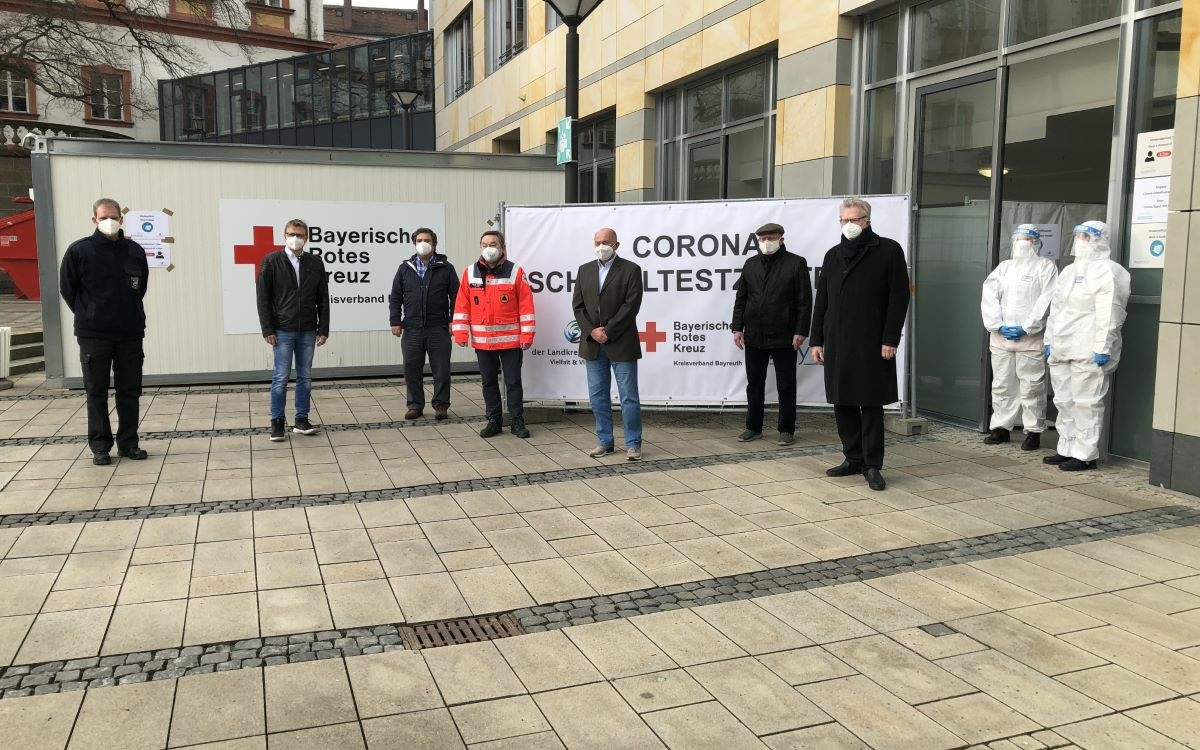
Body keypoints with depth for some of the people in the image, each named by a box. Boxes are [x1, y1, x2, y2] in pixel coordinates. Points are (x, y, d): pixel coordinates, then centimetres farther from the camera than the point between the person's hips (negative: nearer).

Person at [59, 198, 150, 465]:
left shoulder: (135, 251, 3)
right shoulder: (78, 250, -4)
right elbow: (67, 289, 2)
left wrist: (130, 313, 10)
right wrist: (89, 316, 3)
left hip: (130, 333, 3)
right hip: (93, 335, -2)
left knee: (130, 391, 7)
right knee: (96, 392, 5)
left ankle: (128, 443, 18)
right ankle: (100, 446, 14)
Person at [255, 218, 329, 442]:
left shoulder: (316, 262, 5)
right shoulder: (271, 261, -2)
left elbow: (323, 298, 6)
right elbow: (263, 297, -3)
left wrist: (323, 329, 1)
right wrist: (267, 329, -8)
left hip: (308, 331, 3)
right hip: (283, 330, -3)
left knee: (305, 377, 7)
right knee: (281, 377, -1)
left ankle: (302, 420, 16)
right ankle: (277, 422, 9)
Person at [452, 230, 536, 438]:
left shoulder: (515, 271, -3)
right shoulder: (470, 273, 4)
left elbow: (526, 305, -4)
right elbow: (462, 305, 4)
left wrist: (527, 334, -8)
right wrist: (460, 333, -3)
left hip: (511, 339, -3)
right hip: (482, 341, 3)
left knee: (513, 382, 4)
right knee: (488, 382, 11)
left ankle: (517, 422, 14)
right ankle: (493, 421, 22)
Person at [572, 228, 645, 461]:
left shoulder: (630, 269, -3)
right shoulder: (585, 270, 12)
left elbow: (631, 306, -11)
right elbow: (578, 305, 6)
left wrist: (607, 331, -15)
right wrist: (591, 331, -8)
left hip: (621, 344, -4)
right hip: (593, 344, 5)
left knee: (629, 396, 0)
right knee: (598, 396, 9)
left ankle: (633, 444, 8)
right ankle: (605, 441, 20)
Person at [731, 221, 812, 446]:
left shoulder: (796, 263, -3)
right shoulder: (751, 264, 10)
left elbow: (804, 301, -6)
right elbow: (740, 298, 11)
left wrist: (800, 331, -11)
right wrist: (737, 327, 4)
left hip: (784, 337, -4)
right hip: (754, 336, 4)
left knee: (786, 386, 4)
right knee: (754, 384, 11)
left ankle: (787, 430, 14)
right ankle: (753, 427, 22)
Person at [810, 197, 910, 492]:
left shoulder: (888, 250, -1)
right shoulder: (833, 255, 15)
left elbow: (899, 298, -6)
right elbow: (821, 301, 15)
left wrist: (890, 340, -12)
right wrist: (817, 340, 9)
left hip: (871, 343, -5)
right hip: (836, 343, 5)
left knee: (871, 404, -1)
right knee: (842, 404, 9)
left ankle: (872, 465, 6)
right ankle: (853, 458, 21)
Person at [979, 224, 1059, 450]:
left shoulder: (1046, 266, 3)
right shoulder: (1003, 266, 17)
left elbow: (1046, 302, -8)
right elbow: (989, 297, 6)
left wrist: (1026, 328, -15)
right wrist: (998, 325, -7)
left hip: (1031, 339, -5)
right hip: (1000, 337, 5)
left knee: (1031, 387, -3)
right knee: (1001, 385, 8)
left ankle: (1033, 431, 3)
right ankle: (1000, 427, 16)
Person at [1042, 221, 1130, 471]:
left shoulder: (1107, 271, -8)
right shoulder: (1069, 270, 20)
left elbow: (1108, 314, -16)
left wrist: (1103, 348, -21)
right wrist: (1049, 339, 18)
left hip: (1088, 351, -9)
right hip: (1062, 348, 9)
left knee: (1086, 403, -5)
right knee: (1064, 402, 12)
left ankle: (1086, 455, 0)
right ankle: (1067, 449, 20)